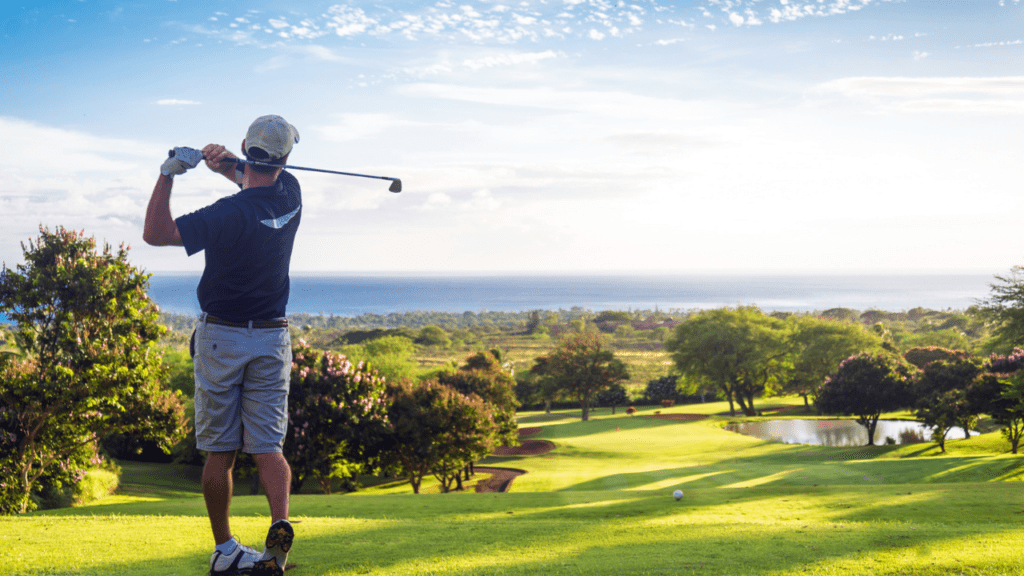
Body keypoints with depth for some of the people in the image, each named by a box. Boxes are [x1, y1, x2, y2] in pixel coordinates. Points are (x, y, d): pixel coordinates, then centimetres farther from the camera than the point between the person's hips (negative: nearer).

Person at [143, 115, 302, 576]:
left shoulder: (230, 214, -20)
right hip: (272, 339, 4)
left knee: (219, 452, 7)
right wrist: (226, 164, -2)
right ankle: (280, 526, -21)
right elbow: (259, 182, 20)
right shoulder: (290, 196, -2)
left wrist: (169, 173, -18)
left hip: (220, 337, -4)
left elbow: (155, 234, -17)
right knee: (267, 447, 2)